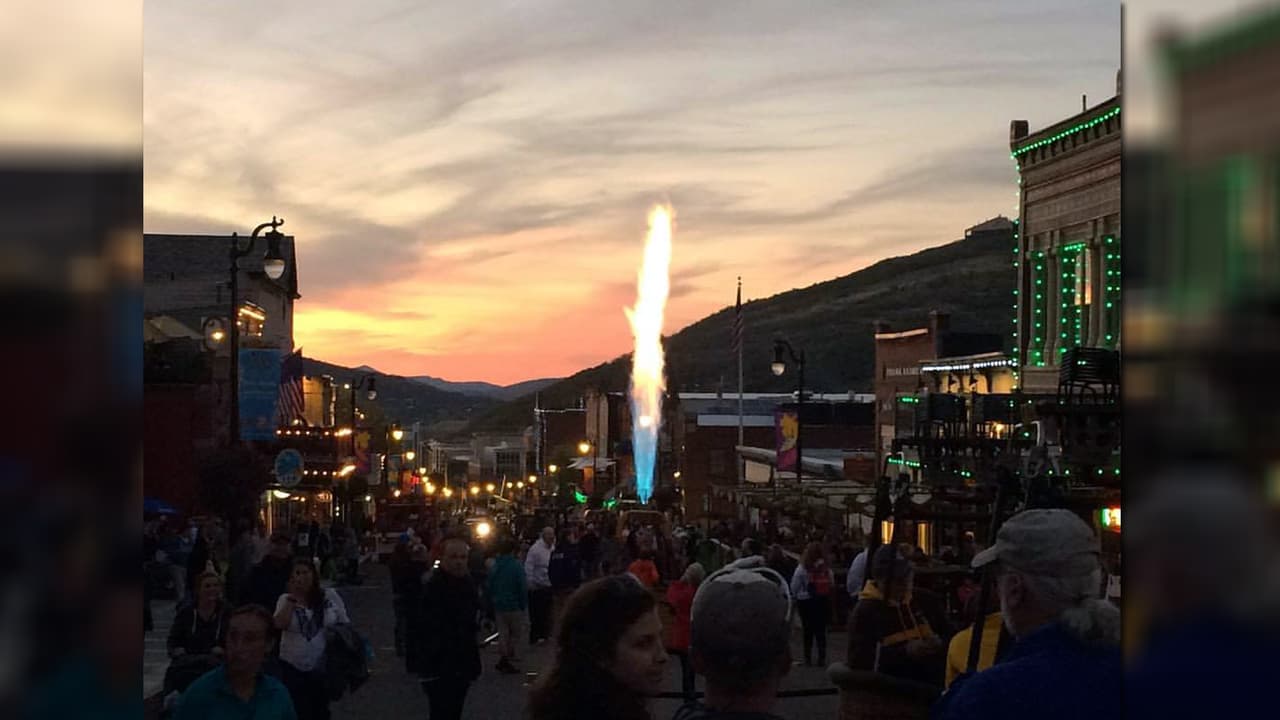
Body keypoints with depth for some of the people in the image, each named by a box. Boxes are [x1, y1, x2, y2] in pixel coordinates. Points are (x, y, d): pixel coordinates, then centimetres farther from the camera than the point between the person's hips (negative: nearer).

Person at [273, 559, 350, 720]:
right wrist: (293, 598, -17)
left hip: (323, 668, 1)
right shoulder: (286, 599, -1)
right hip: (293, 668, -1)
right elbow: (279, 625, -18)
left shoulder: (330, 596, -2)